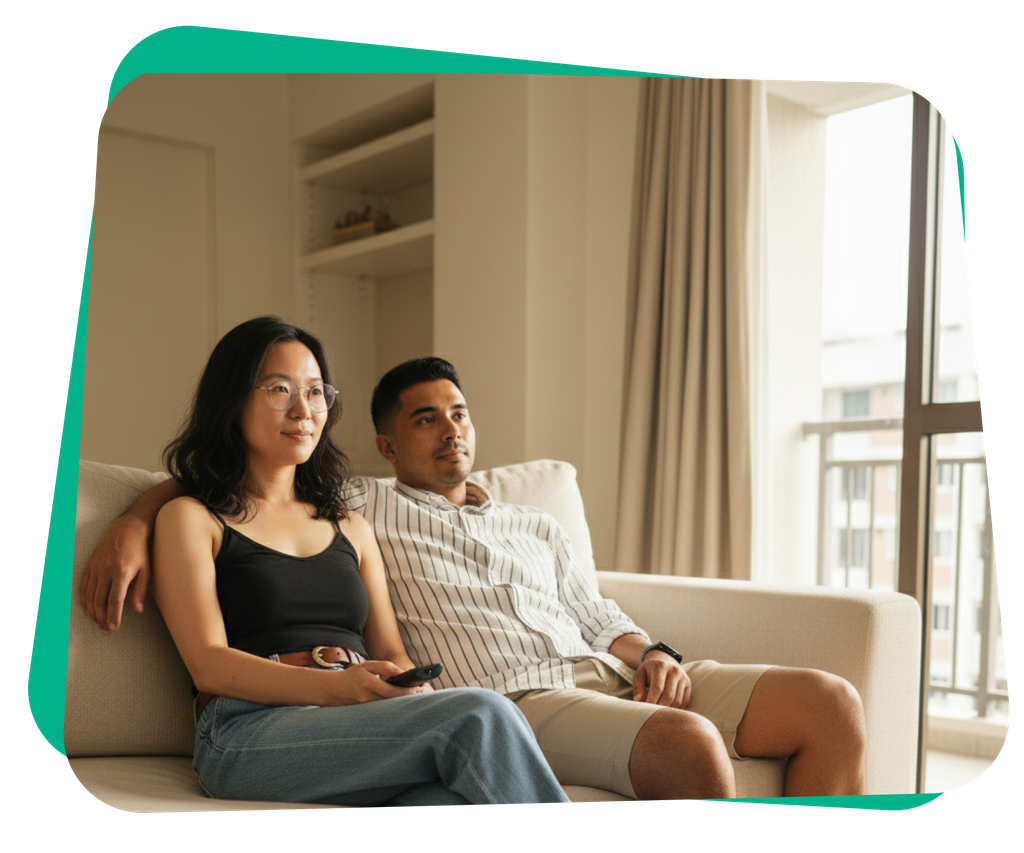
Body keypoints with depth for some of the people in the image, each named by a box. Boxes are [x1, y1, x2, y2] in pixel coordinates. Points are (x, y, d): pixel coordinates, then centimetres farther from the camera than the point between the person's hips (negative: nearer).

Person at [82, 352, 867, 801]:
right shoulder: (357, 508, 17)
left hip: (610, 678, 7)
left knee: (832, 703, -12)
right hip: (510, 700, -6)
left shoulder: (538, 528, 31)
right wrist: (133, 528, -1)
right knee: (690, 743, -36)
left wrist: (656, 655, 4)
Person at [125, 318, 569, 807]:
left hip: (363, 730, 4)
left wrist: (418, 695, -7)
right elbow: (208, 664, -3)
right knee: (482, 716, -30)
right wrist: (337, 686, -20)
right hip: (253, 730, -4)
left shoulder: (351, 528, 27)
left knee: (454, 794, -35)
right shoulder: (191, 519, 10)